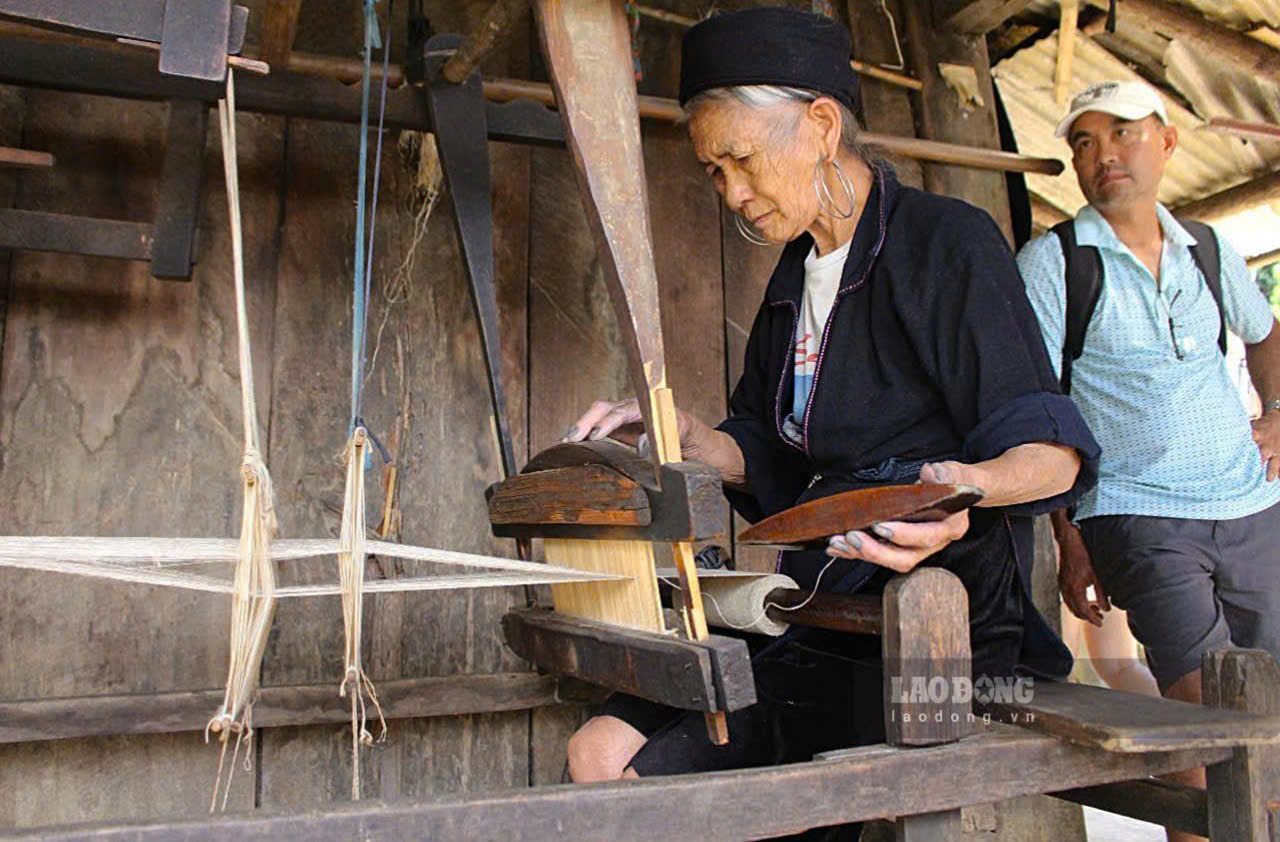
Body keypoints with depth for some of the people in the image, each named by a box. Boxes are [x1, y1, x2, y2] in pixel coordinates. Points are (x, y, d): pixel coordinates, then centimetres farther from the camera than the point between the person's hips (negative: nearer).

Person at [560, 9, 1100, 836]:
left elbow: (1054, 452, -12)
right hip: (816, 614, 7)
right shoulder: (796, 278, 16)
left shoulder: (950, 240, -7)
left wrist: (967, 488, -34)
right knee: (602, 752, -6)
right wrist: (679, 434, -2)